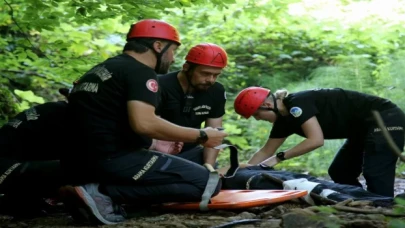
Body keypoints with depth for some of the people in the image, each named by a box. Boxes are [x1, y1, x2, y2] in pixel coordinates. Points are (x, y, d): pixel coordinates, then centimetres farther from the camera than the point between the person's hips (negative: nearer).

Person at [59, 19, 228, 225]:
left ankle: (95, 188, 4)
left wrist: (158, 150, 28)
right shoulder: (140, 72, -6)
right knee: (207, 182, -8)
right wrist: (201, 136, -11)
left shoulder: (102, 70, 21)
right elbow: (144, 123, -22)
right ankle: (104, 193, -14)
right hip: (111, 158, -9)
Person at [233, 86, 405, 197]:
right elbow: (266, 151, 17)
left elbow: (316, 140, -29)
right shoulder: (284, 119, 8)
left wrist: (279, 157, -23)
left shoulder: (297, 103, -20)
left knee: (376, 177, -18)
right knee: (339, 173, 10)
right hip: (364, 128, 10)